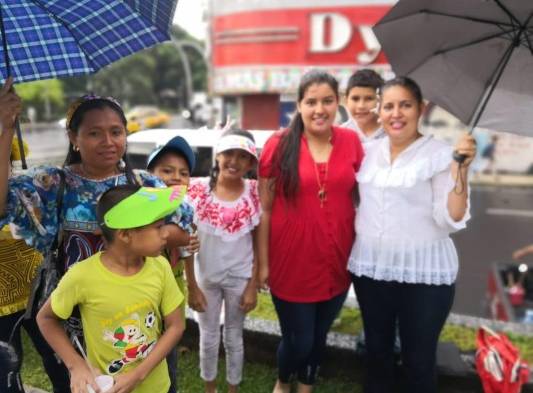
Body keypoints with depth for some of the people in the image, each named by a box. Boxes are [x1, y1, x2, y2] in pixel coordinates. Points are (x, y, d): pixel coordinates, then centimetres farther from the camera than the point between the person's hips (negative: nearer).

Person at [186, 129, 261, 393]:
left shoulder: (254, 193, -11)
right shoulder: (199, 190, -13)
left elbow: (258, 244, -4)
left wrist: (253, 286, -5)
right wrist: (192, 286, -7)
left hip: (240, 278, 0)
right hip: (206, 277, 0)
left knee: (234, 338, 17)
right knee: (208, 338, 17)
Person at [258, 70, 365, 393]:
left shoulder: (352, 142, -3)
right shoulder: (279, 145, -10)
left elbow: (361, 197, 7)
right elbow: (264, 209, -6)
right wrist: (263, 262, -4)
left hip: (336, 261, 3)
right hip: (292, 261, -2)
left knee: (319, 336, 20)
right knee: (298, 340, 10)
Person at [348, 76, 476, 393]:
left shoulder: (441, 154, -10)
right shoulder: (369, 150, 3)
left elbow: (452, 219, -16)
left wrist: (461, 169, -25)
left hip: (424, 272, -4)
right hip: (370, 266, 4)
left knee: (419, 359, 12)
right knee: (377, 349, 22)